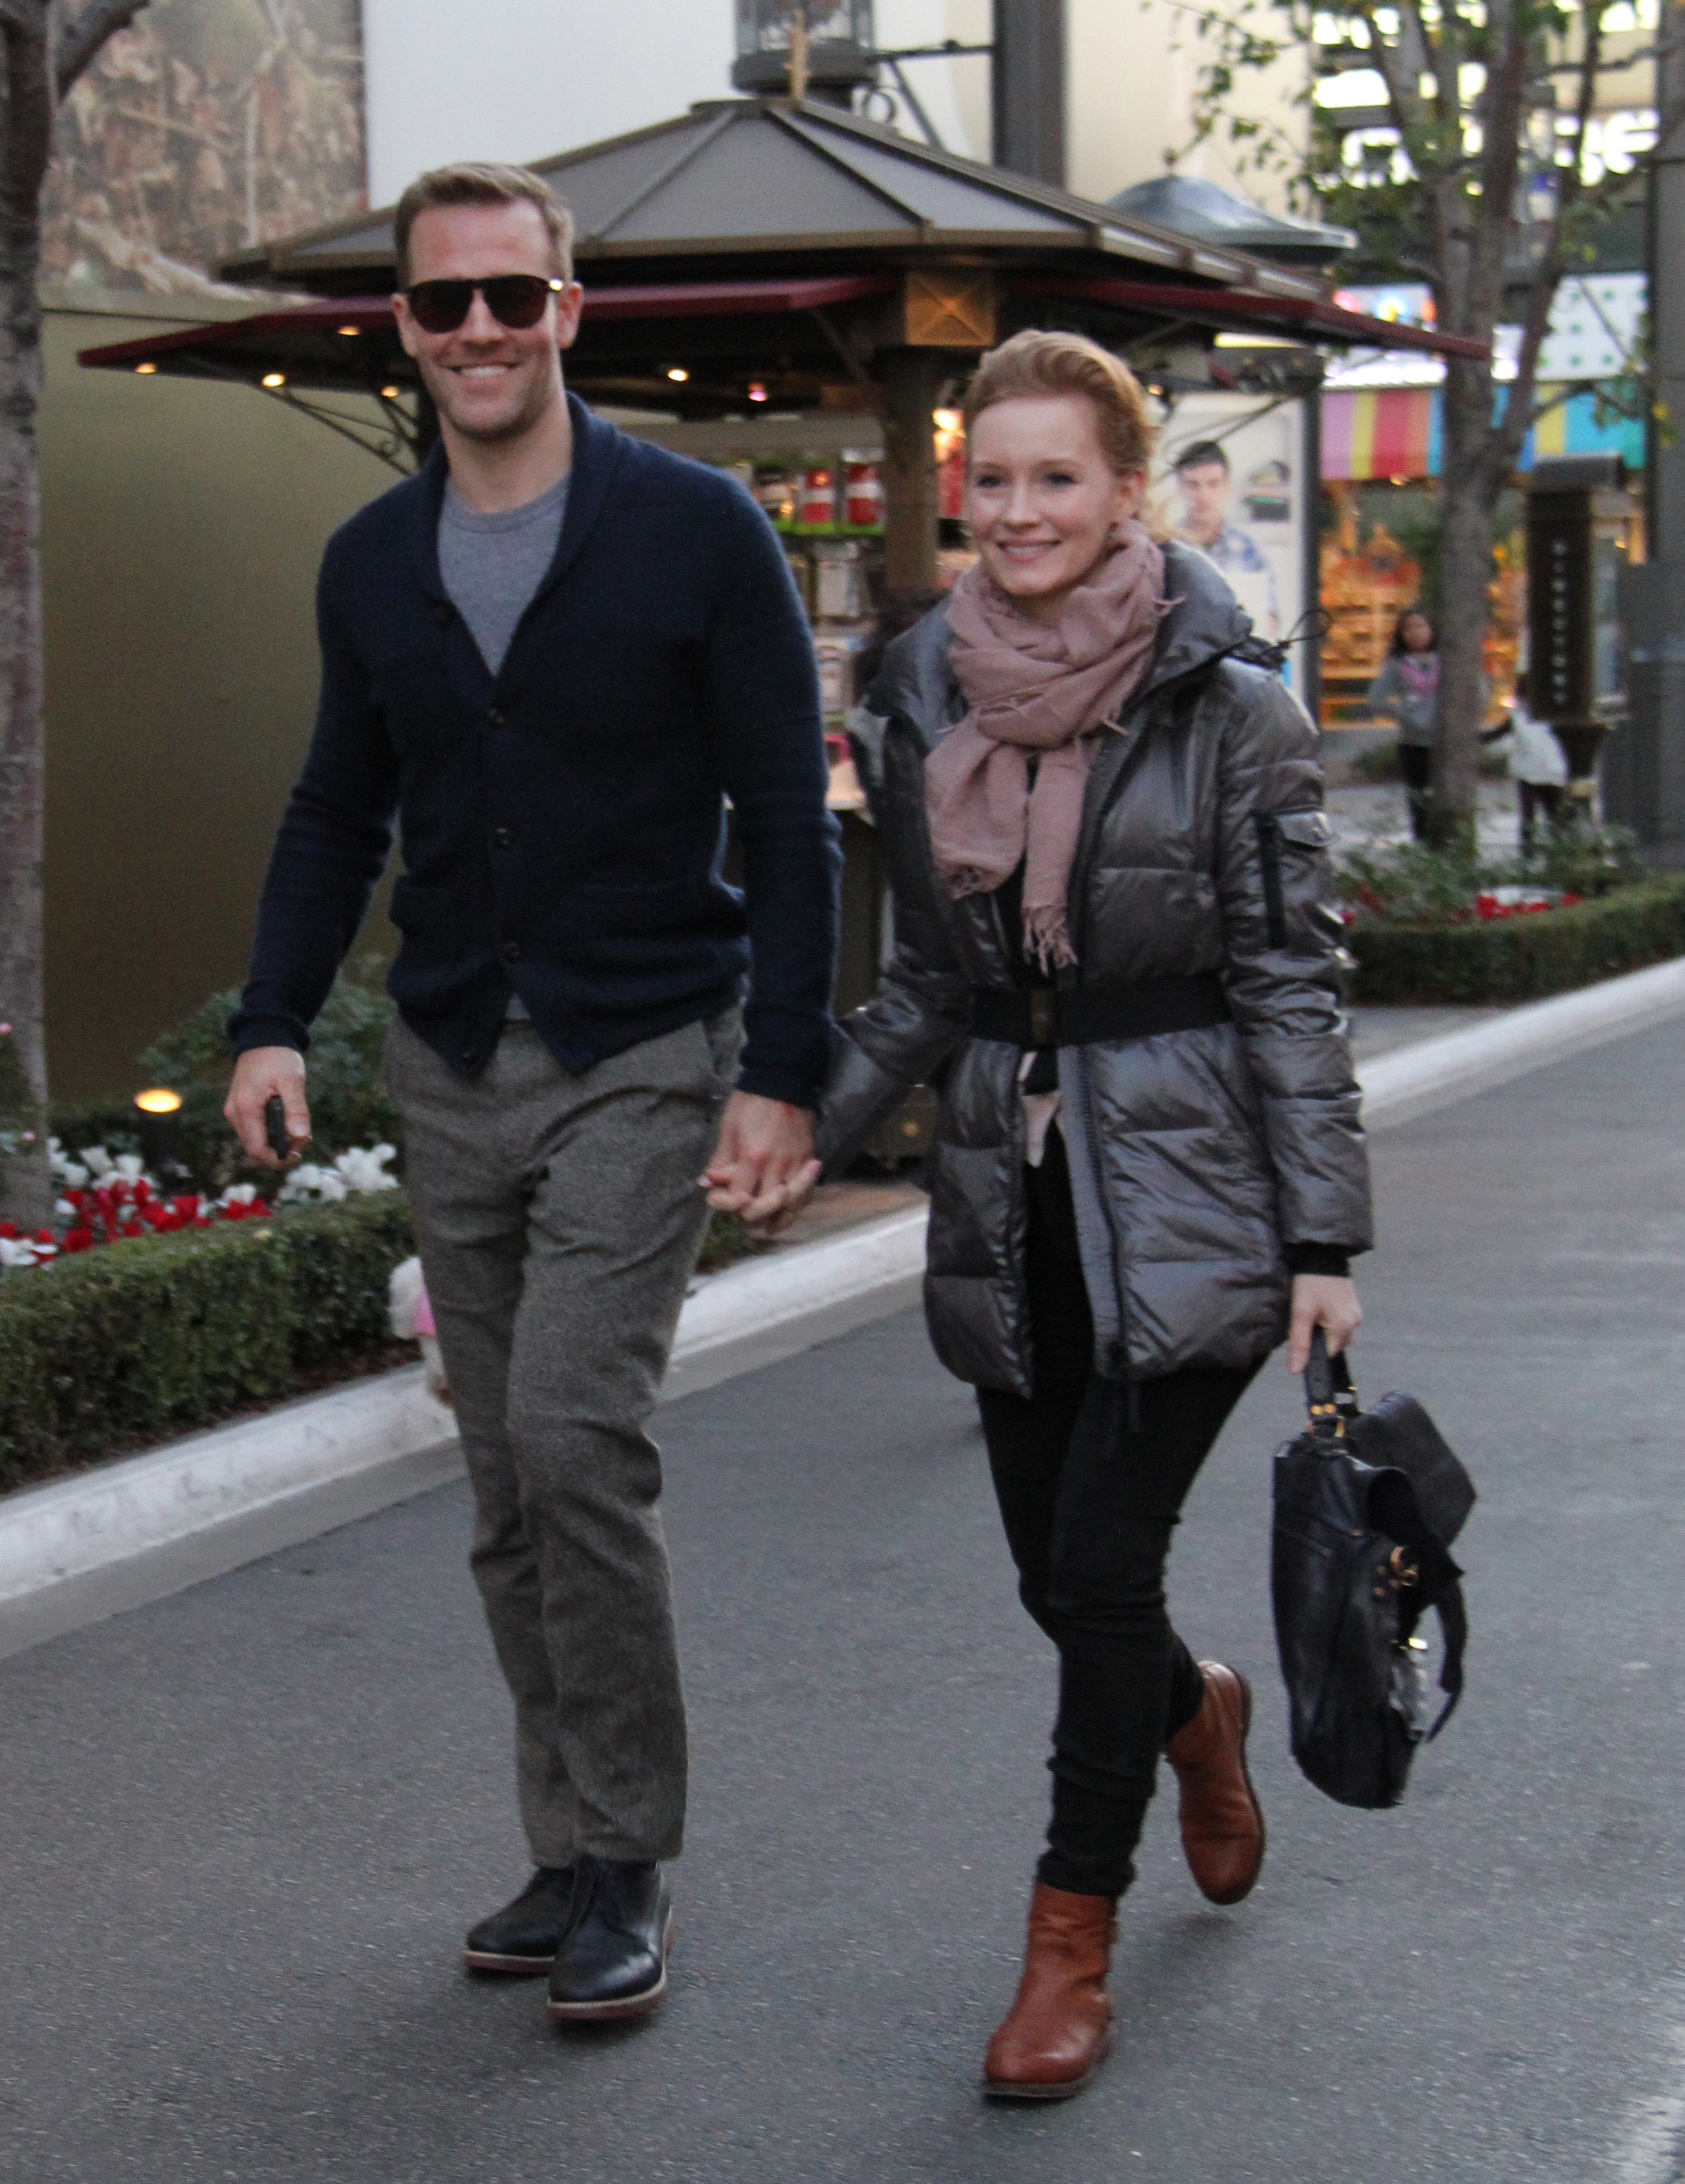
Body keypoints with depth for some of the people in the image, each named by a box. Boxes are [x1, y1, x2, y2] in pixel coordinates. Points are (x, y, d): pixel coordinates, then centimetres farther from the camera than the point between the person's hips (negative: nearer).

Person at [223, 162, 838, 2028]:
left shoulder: (695, 530, -5)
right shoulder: (371, 565, 9)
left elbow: (787, 819, -5)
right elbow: (338, 814, 17)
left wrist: (782, 1074, -12)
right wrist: (273, 1020, 3)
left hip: (640, 1063, -5)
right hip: (452, 1071, 5)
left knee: (573, 1436, -17)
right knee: (510, 1495, 7)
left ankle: (625, 1865, -3)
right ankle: (575, 1855, 19)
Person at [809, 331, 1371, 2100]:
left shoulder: (1226, 708, -8)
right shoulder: (919, 706, 5)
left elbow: (1293, 984, -7)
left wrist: (1323, 1241, -9)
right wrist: (800, 1123, 1)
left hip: (1187, 1192, -5)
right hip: (1007, 1201, 5)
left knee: (1102, 1564, -9)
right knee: (1055, 1577, 10)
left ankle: (1071, 1944, 7)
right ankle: (1198, 1716, 45)